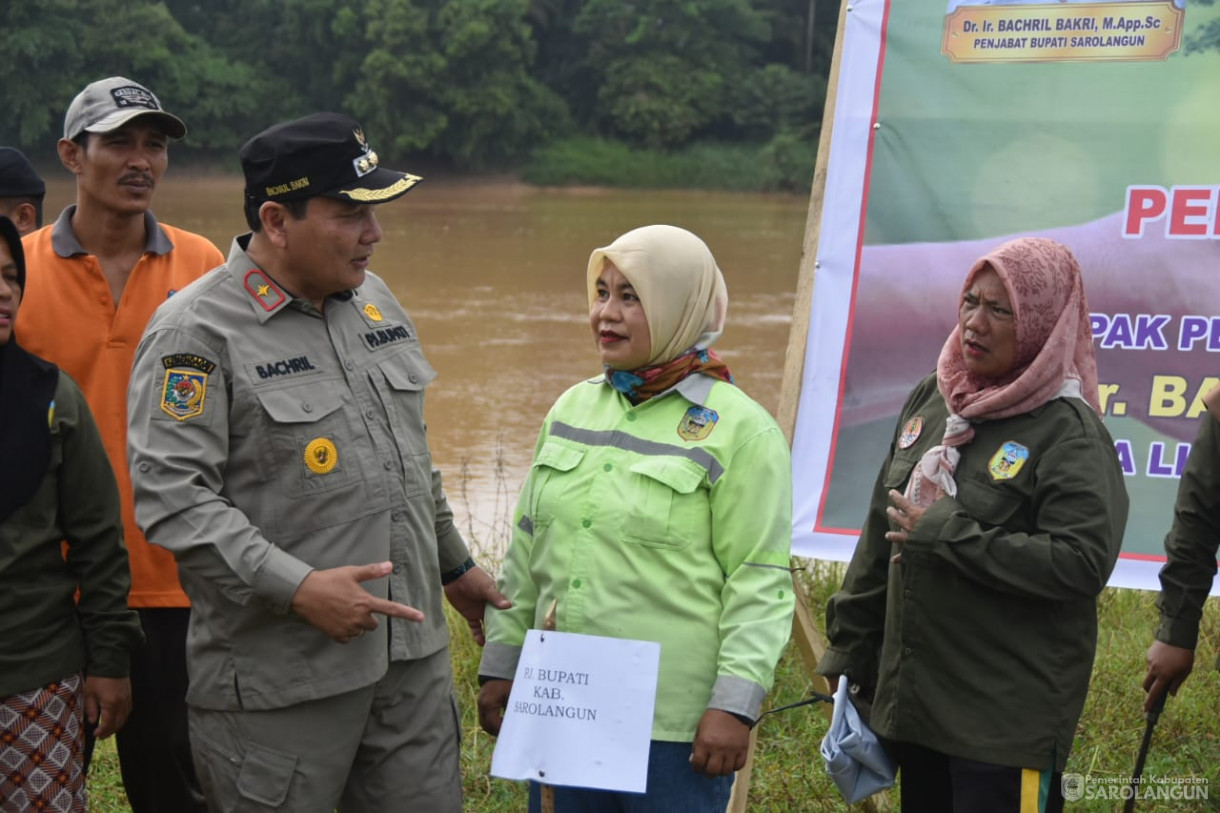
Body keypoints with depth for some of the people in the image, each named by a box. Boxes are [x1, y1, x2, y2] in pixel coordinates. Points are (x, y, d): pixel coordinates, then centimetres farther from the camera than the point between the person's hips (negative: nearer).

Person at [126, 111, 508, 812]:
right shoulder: (197, 331, -12)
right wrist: (296, 588, -24)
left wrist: (453, 564, 27)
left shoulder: (373, 299, 11)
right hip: (279, 678, -7)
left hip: (413, 656, 7)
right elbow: (170, 496, -19)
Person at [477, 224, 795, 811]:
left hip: (674, 724, -5)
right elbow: (527, 550, 16)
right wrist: (501, 663, 15)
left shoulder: (740, 430, -7)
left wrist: (735, 703, -13)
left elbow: (759, 584, -9)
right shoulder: (573, 409, 11)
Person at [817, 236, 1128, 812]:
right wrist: (850, 649, 18)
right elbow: (881, 533, 15)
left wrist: (947, 534, -19)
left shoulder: (1068, 431, -12)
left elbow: (1083, 564, -21)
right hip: (911, 694, 7)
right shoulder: (931, 399, 8)